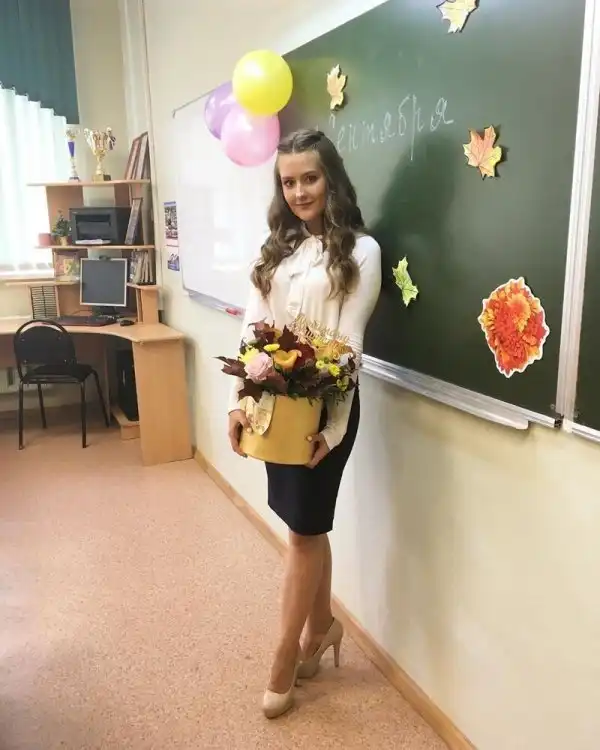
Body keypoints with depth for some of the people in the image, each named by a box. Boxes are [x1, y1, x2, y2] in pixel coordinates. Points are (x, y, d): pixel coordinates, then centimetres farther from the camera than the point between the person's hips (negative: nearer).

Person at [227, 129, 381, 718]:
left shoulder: (360, 249, -5)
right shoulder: (275, 248, 10)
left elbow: (349, 342, -11)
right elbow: (251, 328, 5)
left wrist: (331, 424, -15)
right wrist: (237, 402, -4)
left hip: (324, 403, -5)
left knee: (304, 527, 5)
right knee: (305, 523, 16)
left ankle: (285, 660, 22)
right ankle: (322, 625, 37)